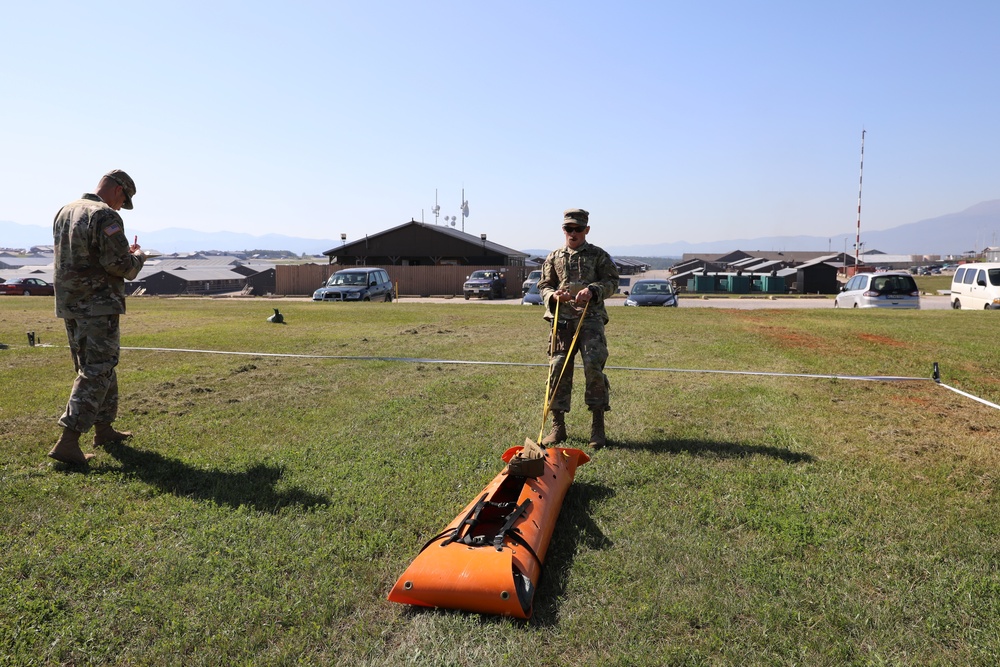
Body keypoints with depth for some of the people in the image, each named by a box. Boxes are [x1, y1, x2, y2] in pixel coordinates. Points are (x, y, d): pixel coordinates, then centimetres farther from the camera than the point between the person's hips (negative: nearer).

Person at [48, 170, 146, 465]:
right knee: (96, 372, -5)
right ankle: (67, 442, -8)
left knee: (97, 367, 18)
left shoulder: (64, 212, 14)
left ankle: (104, 429, 27)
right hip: (98, 305, -9)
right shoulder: (106, 216, -14)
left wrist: (124, 253, 21)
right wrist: (138, 257, 2)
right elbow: (119, 264, -19)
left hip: (68, 304, 9)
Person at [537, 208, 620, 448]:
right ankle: (557, 426, 11)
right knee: (558, 370, 0)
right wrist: (554, 295, -8)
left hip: (591, 318, -2)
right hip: (561, 319, 2)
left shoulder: (598, 255, 10)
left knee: (594, 367, -13)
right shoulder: (554, 257, 16)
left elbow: (612, 281, 5)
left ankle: (598, 426, -1)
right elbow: (544, 285, 15)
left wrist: (592, 291, -14)